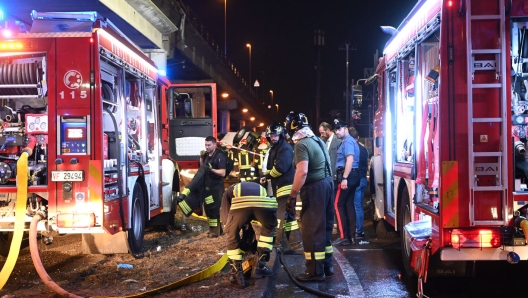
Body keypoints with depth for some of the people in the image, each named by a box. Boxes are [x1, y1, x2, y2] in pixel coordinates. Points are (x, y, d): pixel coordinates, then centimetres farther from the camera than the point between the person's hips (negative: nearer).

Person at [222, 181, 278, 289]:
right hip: (265, 202, 2)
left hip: (240, 203, -2)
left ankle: (237, 275, 23)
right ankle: (259, 267, 31)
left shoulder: (228, 191, 44)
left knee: (232, 235, 25)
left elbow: (226, 219, 35)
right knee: (268, 229, 34)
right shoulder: (261, 188, 49)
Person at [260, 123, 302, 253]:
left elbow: (281, 167, -23)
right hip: (279, 186, 10)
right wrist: (265, 176, -1)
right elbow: (270, 167, 20)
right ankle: (294, 241, 15)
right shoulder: (273, 149, 20)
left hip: (286, 186, -10)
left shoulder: (286, 148, -11)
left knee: (282, 214, -9)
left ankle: (278, 243, -5)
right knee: (288, 214, 11)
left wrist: (268, 176, -9)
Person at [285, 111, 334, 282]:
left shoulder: (301, 145, -16)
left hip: (315, 187, -10)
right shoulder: (317, 140, 14)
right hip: (327, 182, 10)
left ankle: (315, 271, 2)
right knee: (323, 227, 16)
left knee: (311, 229, -2)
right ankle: (327, 267, 23)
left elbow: (302, 172, -26)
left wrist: (293, 195, -20)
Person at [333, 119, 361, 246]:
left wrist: (344, 178, -27)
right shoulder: (348, 141, 21)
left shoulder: (347, 141, -11)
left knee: (338, 205, -8)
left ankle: (344, 237, -9)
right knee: (349, 205, 10)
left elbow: (350, 160, -23)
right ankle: (351, 236, 12)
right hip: (352, 176, 10)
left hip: (348, 176, -10)